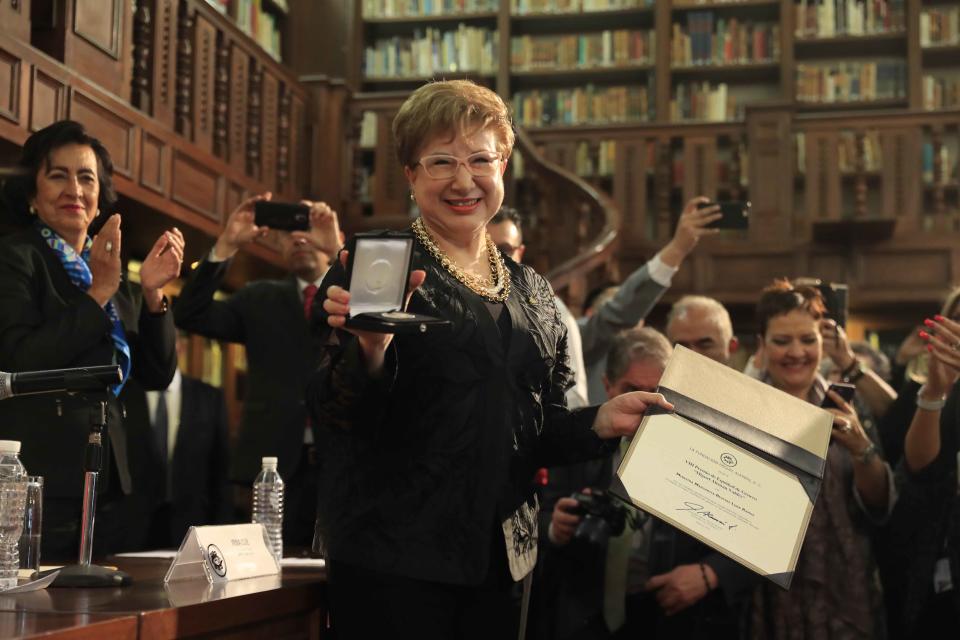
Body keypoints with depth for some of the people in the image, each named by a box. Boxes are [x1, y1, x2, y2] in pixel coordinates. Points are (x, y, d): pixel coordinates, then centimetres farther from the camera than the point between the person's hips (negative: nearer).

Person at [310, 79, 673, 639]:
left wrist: (600, 423, -3)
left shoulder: (531, 293, 12)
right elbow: (337, 415, -11)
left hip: (501, 559, 5)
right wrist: (369, 352, -30)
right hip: (394, 561, -5)